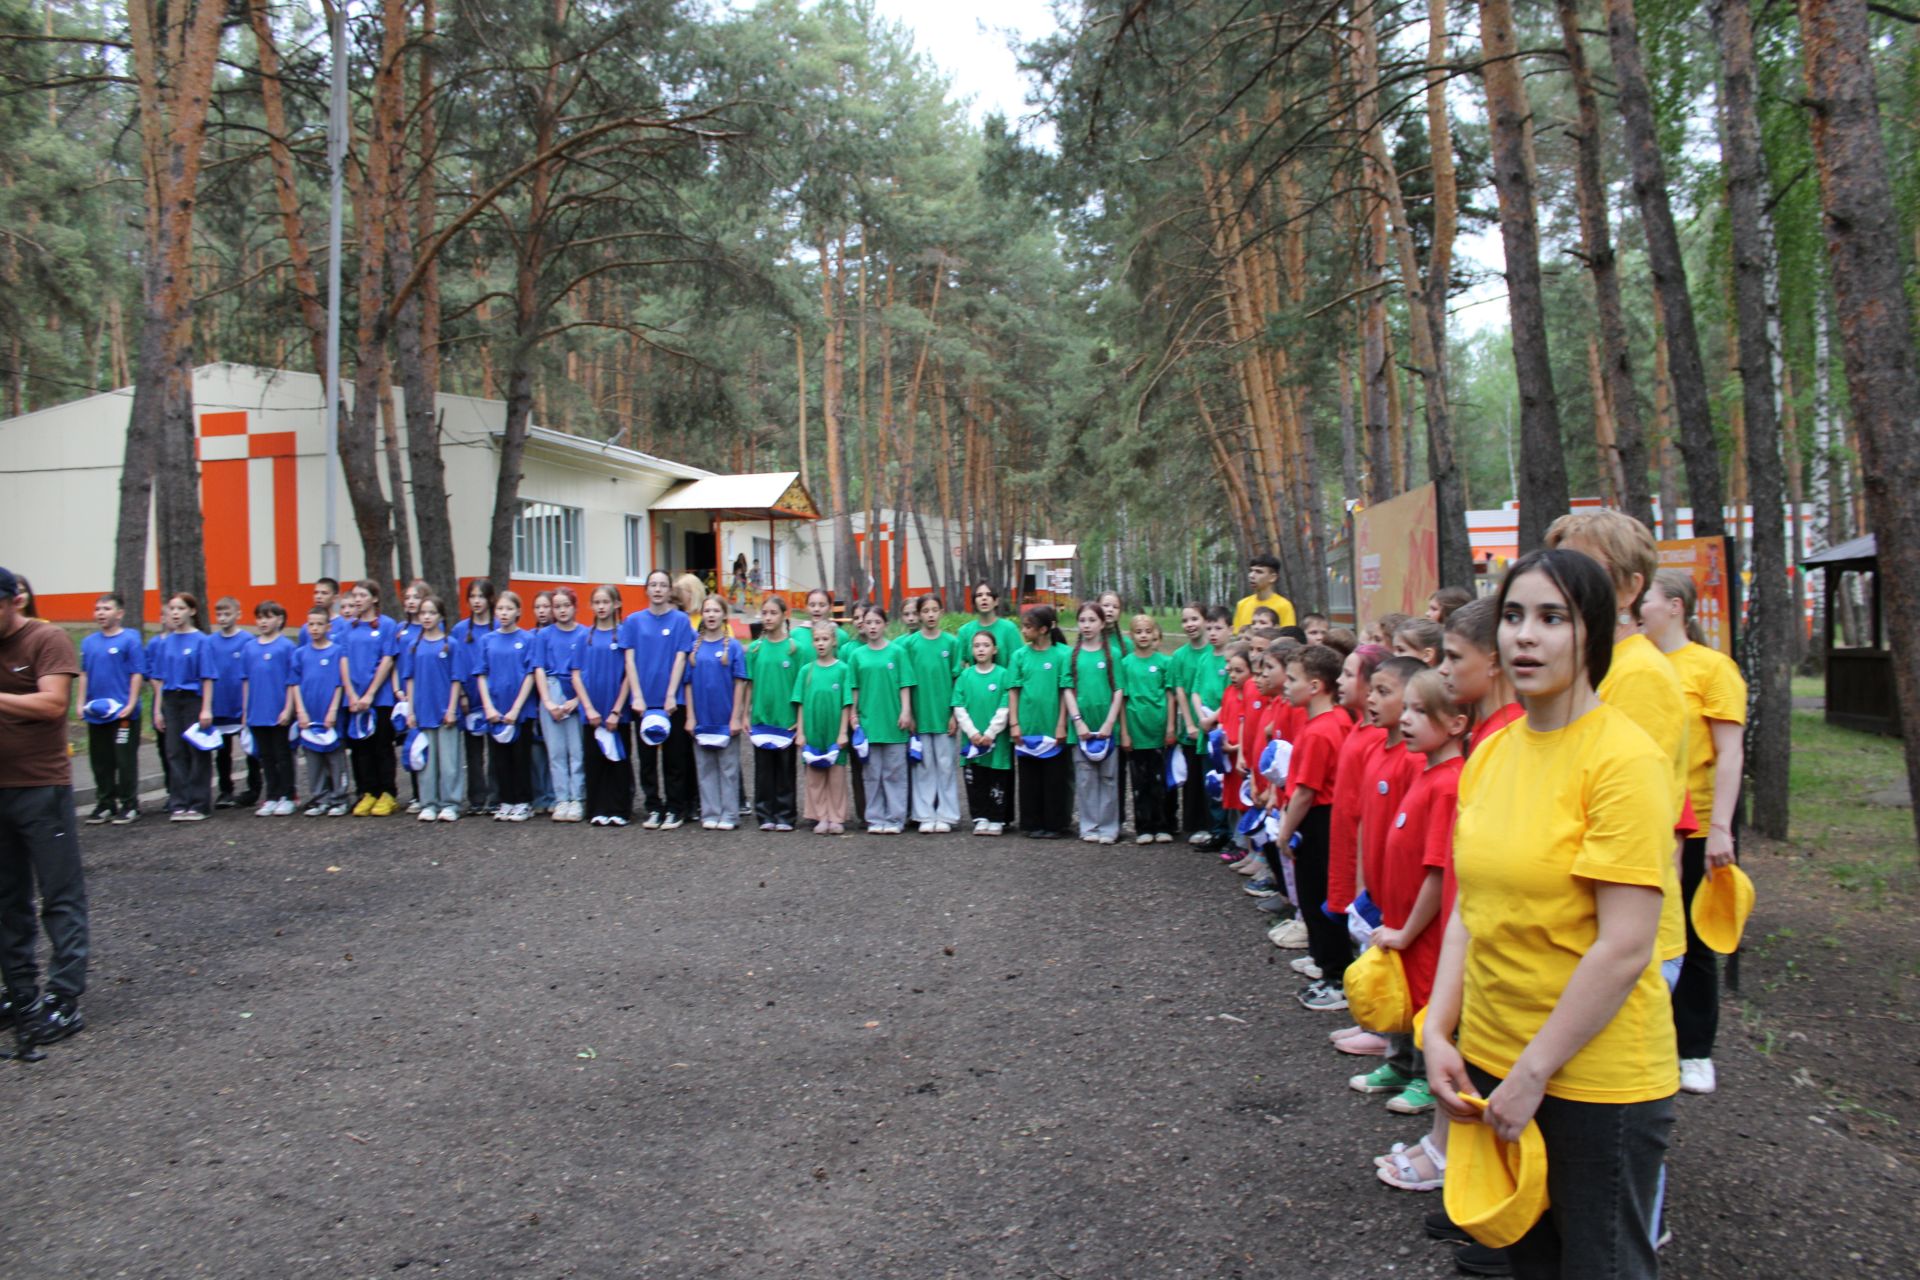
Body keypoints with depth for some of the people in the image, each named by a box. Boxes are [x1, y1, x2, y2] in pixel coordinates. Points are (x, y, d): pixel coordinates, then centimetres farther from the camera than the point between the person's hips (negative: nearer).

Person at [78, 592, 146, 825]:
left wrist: (131, 705, -13)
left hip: (123, 713, -5)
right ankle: (105, 804, 22)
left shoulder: (130, 640, -7)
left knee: (125, 760, 0)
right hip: (95, 715, 5)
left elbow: (137, 674, -8)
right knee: (100, 761, 12)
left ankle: (129, 805, 9)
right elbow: (84, 674, 14)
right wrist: (81, 703, 6)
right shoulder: (89, 642, 9)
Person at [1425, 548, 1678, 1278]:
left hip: (1596, 1076, -6)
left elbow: (1624, 950, -20)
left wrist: (1534, 1073, -16)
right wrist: (1438, 1032, -1)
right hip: (1488, 1059, 7)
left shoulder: (1623, 759, -17)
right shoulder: (1489, 753, 4)